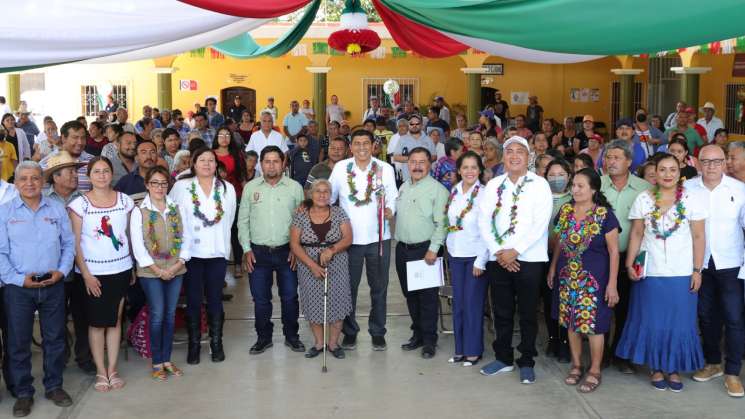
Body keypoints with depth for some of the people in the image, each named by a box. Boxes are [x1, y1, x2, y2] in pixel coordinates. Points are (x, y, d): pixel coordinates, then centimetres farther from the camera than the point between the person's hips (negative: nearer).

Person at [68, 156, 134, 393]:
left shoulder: (125, 200, 2)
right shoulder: (80, 204, -5)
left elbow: (129, 235, 7)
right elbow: (75, 243, -5)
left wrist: (133, 267, 1)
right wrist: (86, 274, -10)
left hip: (120, 269, 2)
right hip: (92, 273, -2)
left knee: (115, 320, 7)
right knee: (96, 323, 5)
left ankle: (112, 370, 16)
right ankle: (100, 372, 14)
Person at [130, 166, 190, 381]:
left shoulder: (176, 208, 7)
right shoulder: (139, 211, -3)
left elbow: (186, 236, 5)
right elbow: (137, 245, -7)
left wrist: (179, 262, -8)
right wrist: (157, 269, -11)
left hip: (175, 270, 3)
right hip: (150, 272, -3)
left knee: (170, 315, 8)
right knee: (157, 315, -2)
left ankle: (167, 359, 19)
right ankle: (157, 363, 10)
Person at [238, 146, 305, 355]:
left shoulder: (295, 187, 0)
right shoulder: (250, 188, 4)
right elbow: (243, 221, 7)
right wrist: (247, 249, 0)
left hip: (287, 251, -1)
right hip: (258, 252, 1)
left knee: (290, 296, 6)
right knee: (260, 298, 7)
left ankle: (291, 336, 23)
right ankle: (264, 337, 22)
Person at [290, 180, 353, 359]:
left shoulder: (339, 213, 0)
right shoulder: (300, 216, -1)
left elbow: (348, 239, -6)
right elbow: (294, 244, -6)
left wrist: (331, 250, -24)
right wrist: (312, 265, -16)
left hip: (336, 267, 0)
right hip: (309, 267, 0)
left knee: (337, 303, 1)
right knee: (313, 304, 6)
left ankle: (333, 343, 17)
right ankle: (319, 343, 23)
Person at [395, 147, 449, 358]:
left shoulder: (437, 189, -8)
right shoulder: (403, 187, 13)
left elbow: (441, 223, -14)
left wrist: (433, 249, -18)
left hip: (425, 250, -6)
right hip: (403, 248, 7)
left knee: (427, 296, -1)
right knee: (410, 294, 13)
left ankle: (429, 340, 9)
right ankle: (417, 333, 26)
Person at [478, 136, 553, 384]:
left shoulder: (539, 184, -2)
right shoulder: (493, 185, 8)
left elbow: (541, 223, -11)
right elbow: (484, 221, 3)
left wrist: (515, 251, -15)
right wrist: (498, 251, -9)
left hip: (529, 259, -3)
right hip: (498, 258, 3)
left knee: (527, 314, 5)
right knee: (501, 312, 11)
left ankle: (527, 362, 17)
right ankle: (503, 358, 25)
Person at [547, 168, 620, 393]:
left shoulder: (604, 215, -11)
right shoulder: (565, 211, 4)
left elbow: (613, 251, -9)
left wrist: (612, 284, -13)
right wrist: (552, 269, 16)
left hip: (593, 278, -5)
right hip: (568, 277, 5)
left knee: (593, 324, -1)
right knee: (571, 321, 11)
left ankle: (595, 371, 14)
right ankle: (576, 365, 26)